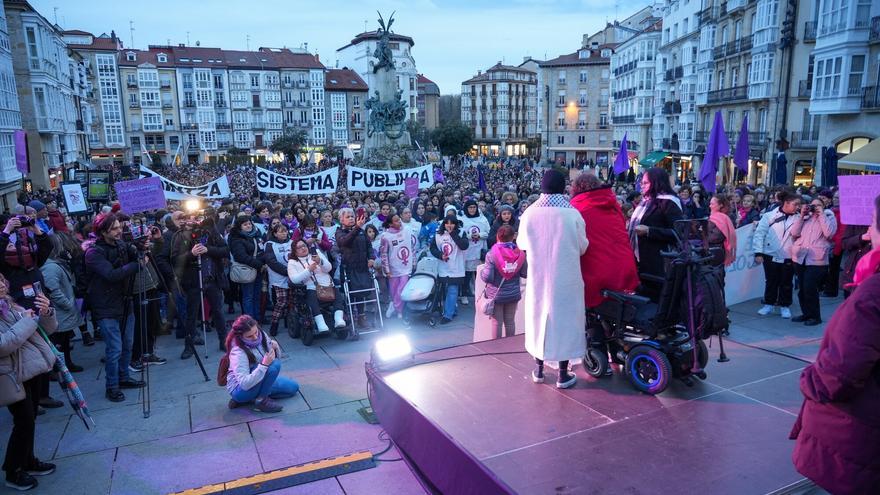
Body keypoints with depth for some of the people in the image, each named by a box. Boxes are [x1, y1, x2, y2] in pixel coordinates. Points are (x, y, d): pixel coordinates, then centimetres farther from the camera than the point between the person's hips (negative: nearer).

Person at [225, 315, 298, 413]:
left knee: (293, 387, 6)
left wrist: (275, 348, -19)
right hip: (240, 390, -8)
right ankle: (261, 400, -14)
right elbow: (245, 384, -35)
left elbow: (277, 357, 4)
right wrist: (264, 364, -40)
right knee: (275, 364, -27)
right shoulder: (238, 352, -29)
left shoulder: (261, 335, -10)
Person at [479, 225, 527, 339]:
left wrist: (481, 271, 2)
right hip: (513, 294, 3)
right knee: (510, 321, 15)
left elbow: (487, 277, -19)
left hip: (496, 294, -3)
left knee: (497, 322, 9)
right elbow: (525, 273, -2)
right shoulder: (520, 253, -8)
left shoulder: (492, 254, -17)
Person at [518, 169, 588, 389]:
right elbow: (583, 247, -3)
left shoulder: (529, 213, -8)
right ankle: (563, 374, 15)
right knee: (564, 318, 9)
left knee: (539, 316, 15)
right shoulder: (572, 213, -13)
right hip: (566, 278, -2)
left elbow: (522, 244, 5)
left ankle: (539, 369, 25)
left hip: (538, 277, 2)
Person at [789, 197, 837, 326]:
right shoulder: (806, 218, 15)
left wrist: (821, 214, -9)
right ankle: (806, 313, 23)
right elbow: (794, 233, 4)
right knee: (802, 289, 10)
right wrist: (801, 215, 1)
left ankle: (815, 316, 5)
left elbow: (829, 233, -14)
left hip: (816, 260, -5)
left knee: (810, 289, -10)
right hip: (800, 258, 5)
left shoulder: (829, 218, 4)